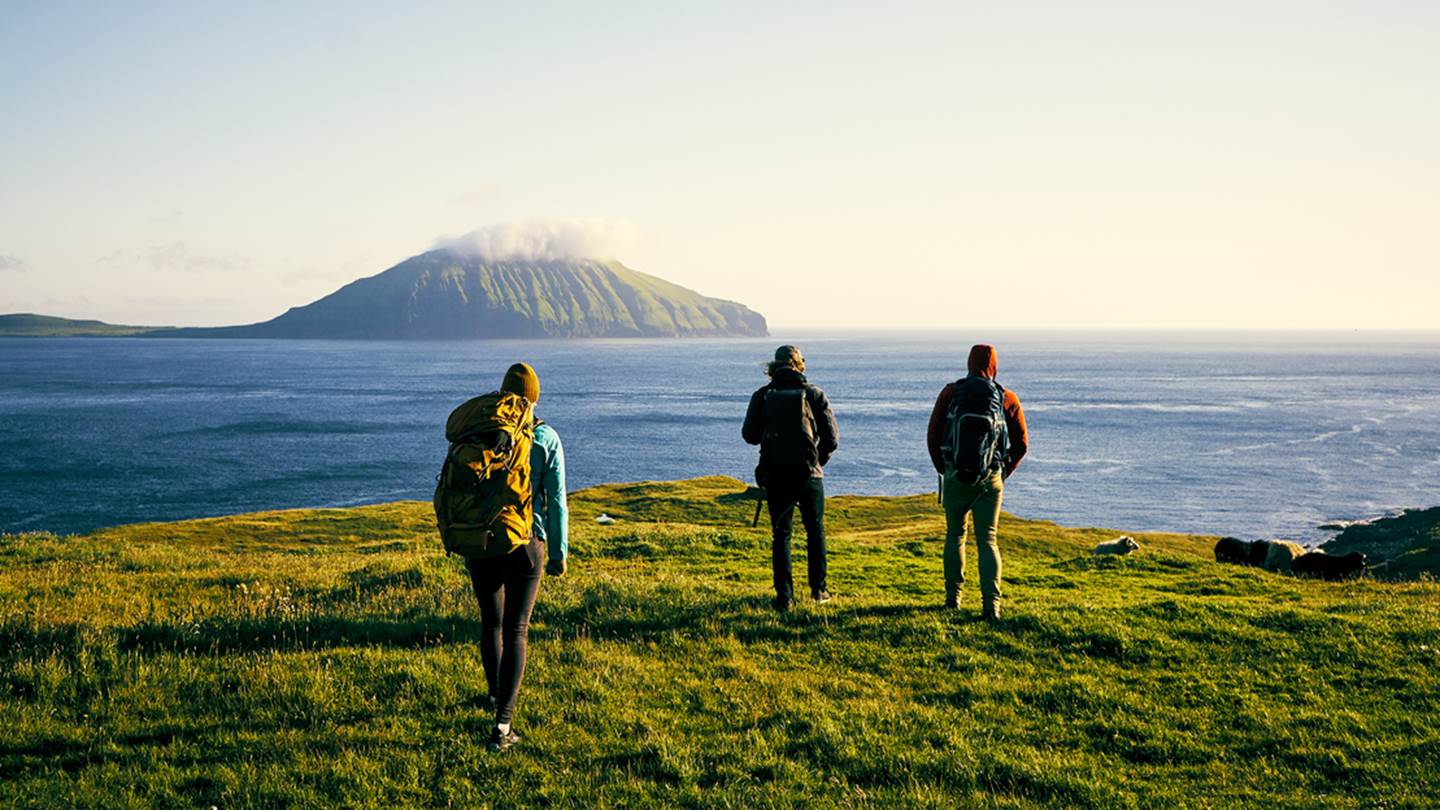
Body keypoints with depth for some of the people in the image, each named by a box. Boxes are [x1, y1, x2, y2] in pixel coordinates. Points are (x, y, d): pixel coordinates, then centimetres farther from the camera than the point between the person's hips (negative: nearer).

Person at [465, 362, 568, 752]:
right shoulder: (547, 439, -6)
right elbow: (556, 501, -7)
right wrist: (559, 553, 0)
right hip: (527, 546, -2)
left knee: (490, 621, 22)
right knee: (516, 632, 2)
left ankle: (496, 693, 44)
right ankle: (502, 725, -8)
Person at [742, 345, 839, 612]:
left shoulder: (762, 396, 0)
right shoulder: (814, 394, -2)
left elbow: (749, 435, 5)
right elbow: (832, 437, -4)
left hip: (775, 475, 1)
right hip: (809, 474, 0)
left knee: (780, 535, 7)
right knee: (815, 531, 17)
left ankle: (784, 596, 1)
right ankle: (818, 589, 20)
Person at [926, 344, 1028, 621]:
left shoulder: (950, 393, -1)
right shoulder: (1007, 398, 1)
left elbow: (933, 436, 2)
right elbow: (1021, 444, 4)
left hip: (955, 478, 0)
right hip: (990, 480, 0)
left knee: (955, 536, 17)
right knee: (987, 541, 2)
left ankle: (953, 597, 22)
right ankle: (991, 604, -11)